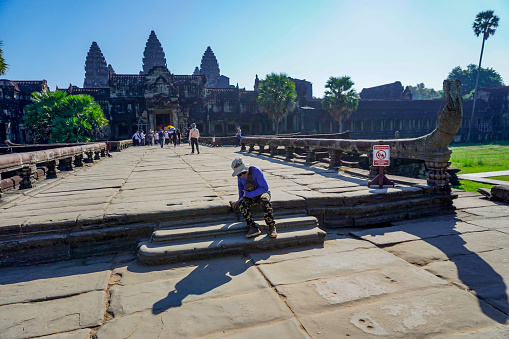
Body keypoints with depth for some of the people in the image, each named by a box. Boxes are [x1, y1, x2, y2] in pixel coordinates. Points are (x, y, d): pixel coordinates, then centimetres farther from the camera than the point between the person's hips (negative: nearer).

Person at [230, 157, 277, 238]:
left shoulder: (256, 171, -22)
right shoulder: (239, 176, -4)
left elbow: (265, 188, -23)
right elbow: (241, 189, 14)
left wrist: (248, 194, -22)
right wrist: (239, 200, -1)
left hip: (262, 193, -4)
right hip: (249, 197, 4)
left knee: (264, 200, -40)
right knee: (242, 203, -30)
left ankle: (271, 227, -28)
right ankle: (253, 227, -33)